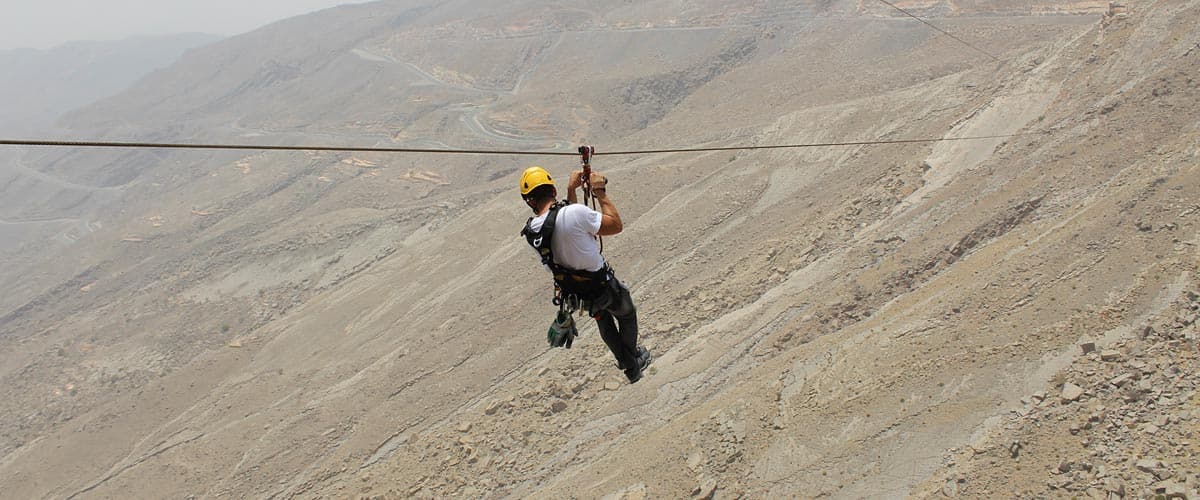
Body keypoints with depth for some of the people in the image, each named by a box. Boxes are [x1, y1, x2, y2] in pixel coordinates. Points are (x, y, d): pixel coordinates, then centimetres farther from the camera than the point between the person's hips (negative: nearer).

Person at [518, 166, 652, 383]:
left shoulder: (531, 231, -12)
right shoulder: (575, 213, -34)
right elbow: (616, 225, -19)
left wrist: (571, 190, 10)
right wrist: (600, 192, -12)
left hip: (572, 292, 5)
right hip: (602, 287, -5)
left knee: (603, 318, 35)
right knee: (627, 314, 29)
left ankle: (629, 366, 48)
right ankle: (634, 360, 49)